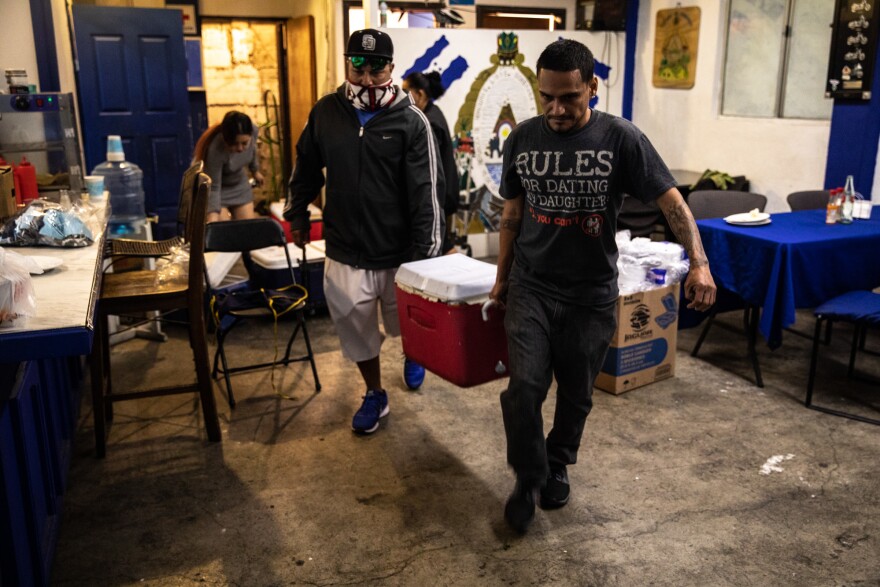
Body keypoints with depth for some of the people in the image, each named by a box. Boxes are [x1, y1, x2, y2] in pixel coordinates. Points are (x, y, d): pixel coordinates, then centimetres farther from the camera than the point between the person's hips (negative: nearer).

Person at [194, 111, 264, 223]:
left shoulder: (253, 131, -23)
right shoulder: (216, 150, -38)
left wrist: (255, 171, 19)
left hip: (239, 184, 5)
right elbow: (213, 188, -32)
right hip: (218, 187, -5)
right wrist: (212, 218, -42)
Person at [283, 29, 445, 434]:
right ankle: (374, 394, 33)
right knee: (356, 329, 10)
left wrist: (426, 254, -15)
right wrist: (297, 215, 18)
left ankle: (412, 355, 53)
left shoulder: (411, 121, -10)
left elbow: (427, 190, -13)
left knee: (406, 323, 18)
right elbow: (306, 167, 16)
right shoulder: (325, 112, 1)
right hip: (345, 252, 2)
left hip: (399, 253, -2)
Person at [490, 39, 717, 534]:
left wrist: (699, 263, -25)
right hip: (531, 289, 1)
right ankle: (529, 479, 15)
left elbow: (672, 201, -11)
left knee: (576, 394, 12)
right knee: (524, 386, -9)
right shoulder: (523, 139, 0)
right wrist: (502, 276, 14)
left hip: (591, 295, -1)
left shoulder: (621, 138, -9)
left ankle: (558, 466, 38)